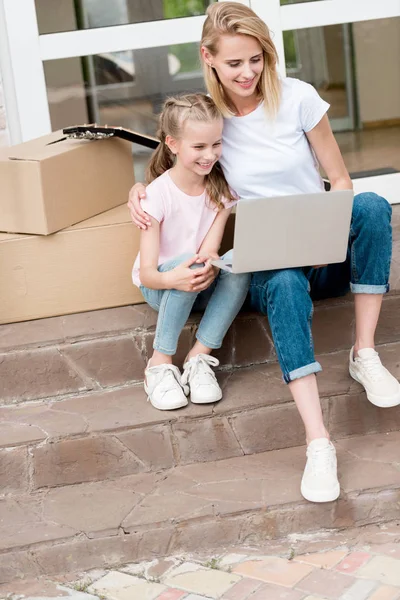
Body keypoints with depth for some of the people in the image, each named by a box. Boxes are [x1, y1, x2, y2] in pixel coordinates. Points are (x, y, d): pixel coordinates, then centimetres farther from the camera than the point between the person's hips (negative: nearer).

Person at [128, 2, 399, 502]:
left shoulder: (297, 97, -3)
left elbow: (340, 182, 2)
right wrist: (138, 190, -5)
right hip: (266, 264, -1)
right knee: (285, 285, -38)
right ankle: (318, 442, -44)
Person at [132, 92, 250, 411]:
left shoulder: (221, 185, -8)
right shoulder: (159, 194, -20)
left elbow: (210, 249, -16)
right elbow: (146, 272, -23)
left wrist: (209, 265, -41)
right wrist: (173, 279, -46)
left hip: (203, 283, 3)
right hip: (160, 285, -3)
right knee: (187, 263, -36)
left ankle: (199, 358, -21)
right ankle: (160, 364, -25)